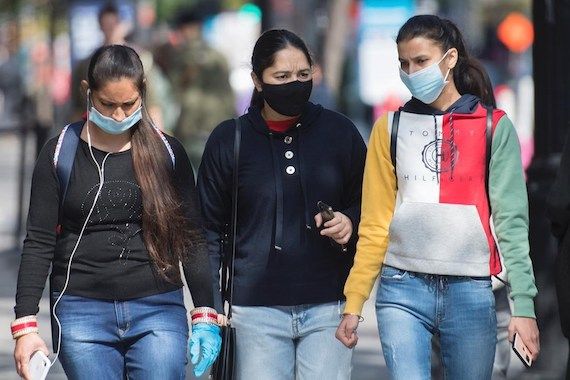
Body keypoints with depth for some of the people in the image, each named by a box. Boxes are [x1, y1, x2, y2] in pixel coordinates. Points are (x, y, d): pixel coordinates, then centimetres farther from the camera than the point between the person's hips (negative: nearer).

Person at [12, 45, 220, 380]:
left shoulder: (168, 153, 6)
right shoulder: (60, 154, 3)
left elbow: (193, 238, 8)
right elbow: (39, 243, 2)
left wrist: (206, 315, 2)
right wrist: (26, 324, -4)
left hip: (159, 311, 1)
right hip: (82, 312, 0)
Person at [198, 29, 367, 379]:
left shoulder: (339, 132, 5)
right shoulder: (228, 140, 3)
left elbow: (366, 203, 17)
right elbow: (209, 228, 7)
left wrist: (350, 222, -6)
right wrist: (209, 307, 0)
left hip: (328, 304, 1)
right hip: (257, 308, -1)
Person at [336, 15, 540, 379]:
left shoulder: (494, 127, 3)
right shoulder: (390, 128, 8)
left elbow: (511, 220, -1)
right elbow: (375, 225, 8)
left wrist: (523, 304, -9)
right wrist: (354, 303, 1)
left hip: (471, 292, 0)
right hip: (403, 290, 0)